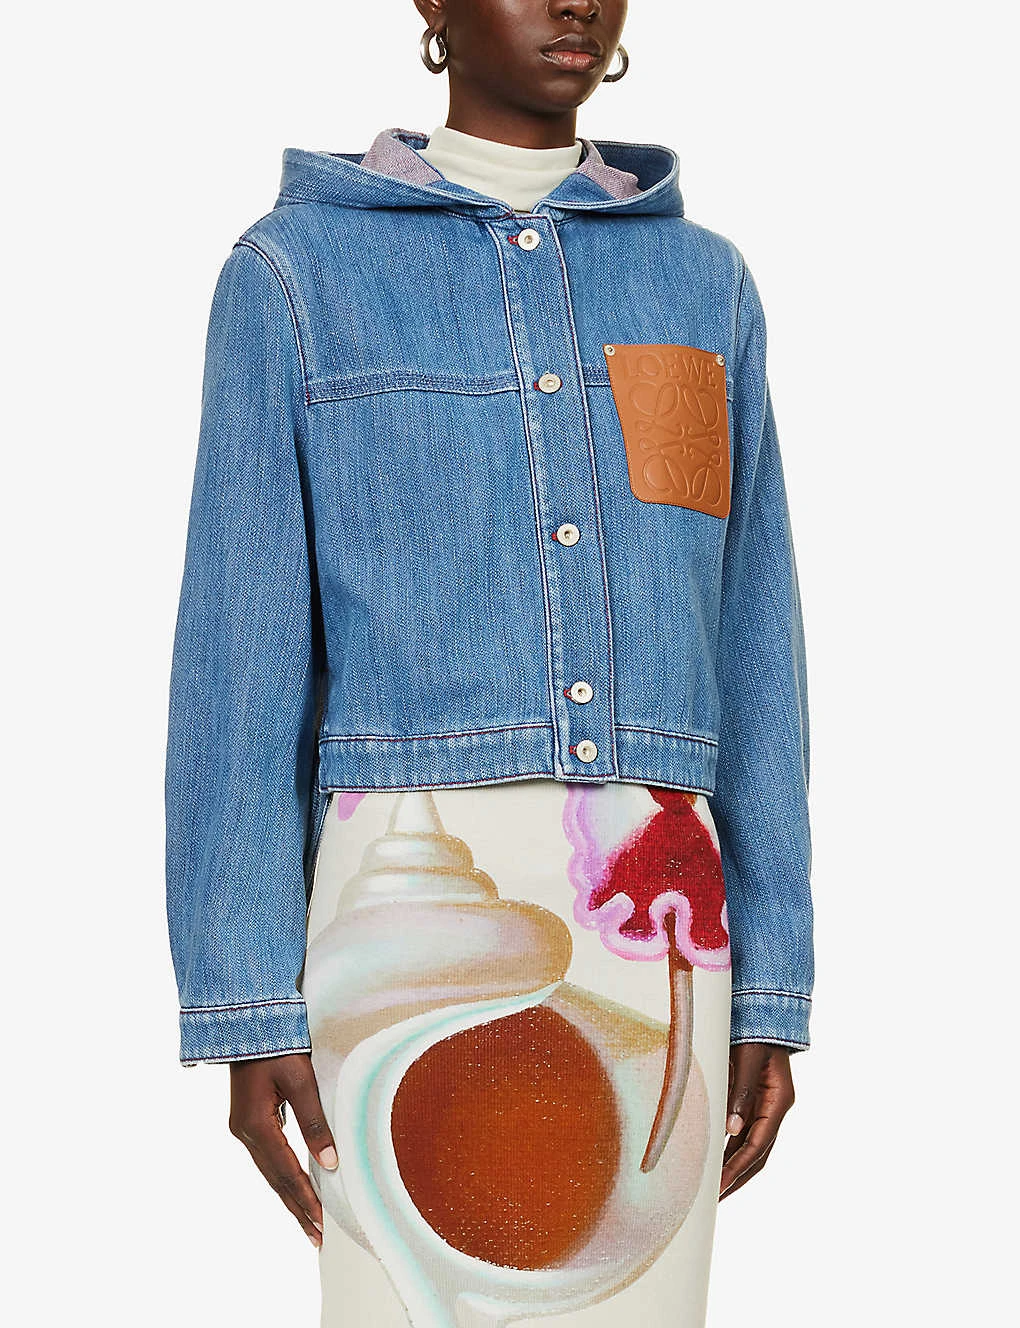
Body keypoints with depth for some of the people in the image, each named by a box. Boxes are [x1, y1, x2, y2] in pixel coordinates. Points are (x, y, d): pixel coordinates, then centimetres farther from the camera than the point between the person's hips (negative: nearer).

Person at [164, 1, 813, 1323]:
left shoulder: (700, 283, 14)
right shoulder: (294, 275, 3)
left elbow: (750, 658, 12)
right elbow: (239, 670, -1)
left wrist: (768, 994, 8)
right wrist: (246, 1014, -6)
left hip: (649, 938, 4)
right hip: (416, 920, -3)